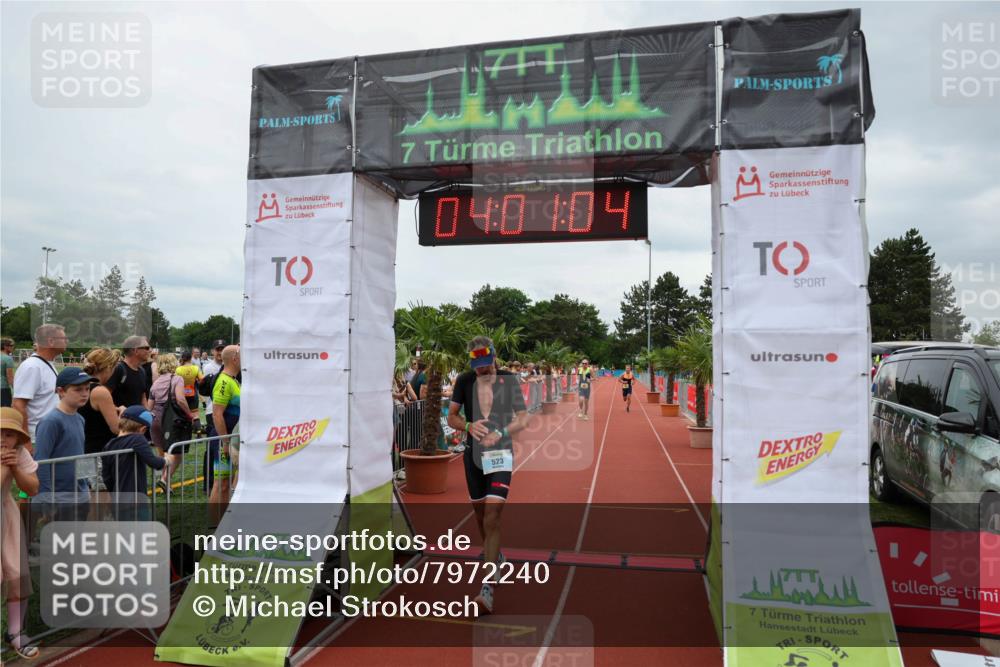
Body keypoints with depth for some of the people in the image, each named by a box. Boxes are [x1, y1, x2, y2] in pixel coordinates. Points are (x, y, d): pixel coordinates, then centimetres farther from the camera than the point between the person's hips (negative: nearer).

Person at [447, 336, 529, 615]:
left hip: (501, 455, -3)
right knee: (481, 515, 18)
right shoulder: (464, 381, -1)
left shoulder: (509, 380, -5)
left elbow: (523, 418, -3)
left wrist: (501, 433, -22)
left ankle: (488, 590, -14)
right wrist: (469, 426, -16)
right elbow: (451, 417, 6)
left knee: (491, 520, -15)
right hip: (473, 455, 4)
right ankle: (496, 558, 46)